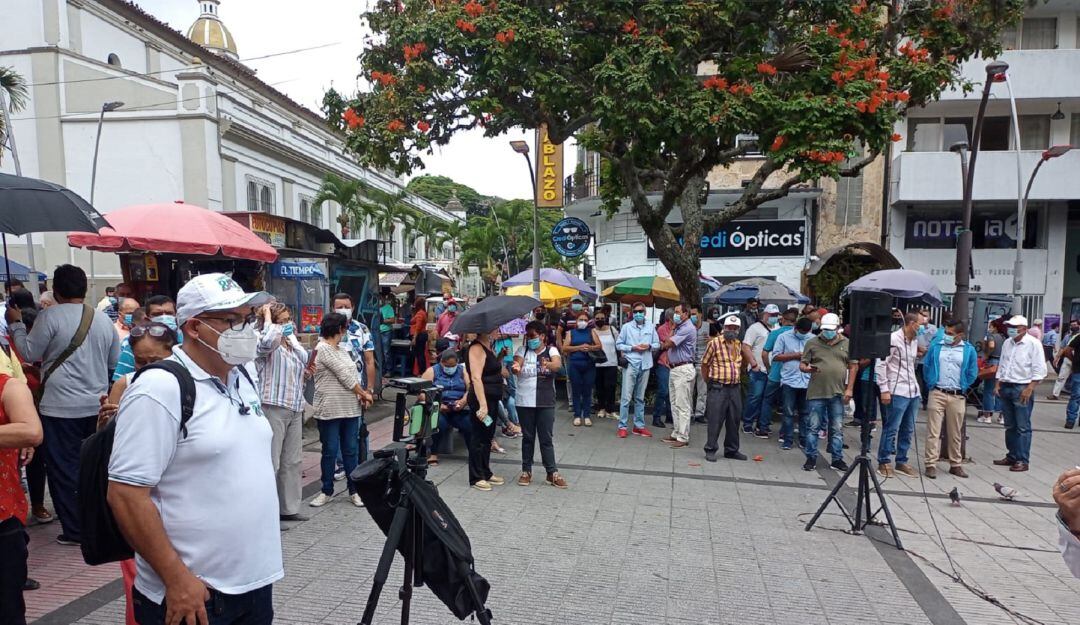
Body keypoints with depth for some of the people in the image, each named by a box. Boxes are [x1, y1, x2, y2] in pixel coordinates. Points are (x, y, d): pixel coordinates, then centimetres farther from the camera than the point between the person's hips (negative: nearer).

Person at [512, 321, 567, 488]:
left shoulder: (551, 350, 1)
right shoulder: (522, 350, 4)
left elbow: (558, 364, -19)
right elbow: (516, 365, -13)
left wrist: (548, 365, -42)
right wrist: (515, 368, -38)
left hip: (546, 402, -1)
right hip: (525, 402, 1)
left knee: (547, 438, 4)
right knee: (527, 437, 10)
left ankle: (552, 473, 11)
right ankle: (526, 471, 21)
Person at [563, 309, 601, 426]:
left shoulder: (591, 331, 10)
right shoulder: (571, 332, 9)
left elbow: (599, 346, 5)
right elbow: (564, 348, -1)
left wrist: (590, 348, -15)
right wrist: (579, 347, -12)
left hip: (589, 365, 0)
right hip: (574, 365, 0)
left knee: (587, 391, 2)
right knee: (576, 391, 3)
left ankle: (587, 415, 10)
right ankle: (577, 416, 10)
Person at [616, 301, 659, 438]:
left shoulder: (651, 327, 8)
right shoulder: (626, 327, 1)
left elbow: (657, 344, 13)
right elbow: (618, 344, 2)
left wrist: (649, 346, -8)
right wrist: (633, 348, -11)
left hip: (645, 365, 3)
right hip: (630, 364, -3)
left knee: (640, 397, 12)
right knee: (626, 397, -5)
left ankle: (639, 426, 20)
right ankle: (622, 426, 1)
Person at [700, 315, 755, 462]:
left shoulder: (740, 344, 11)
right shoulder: (714, 342, -7)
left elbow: (743, 365, 23)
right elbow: (704, 364, -2)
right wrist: (710, 380, 1)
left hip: (735, 388, 6)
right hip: (718, 388, -6)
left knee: (734, 420, 12)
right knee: (715, 420, -2)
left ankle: (731, 450, 24)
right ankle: (710, 450, 8)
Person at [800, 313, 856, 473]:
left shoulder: (847, 343, 7)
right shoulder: (812, 343, 3)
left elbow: (852, 367, 8)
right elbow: (802, 365, 4)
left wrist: (849, 389, 1)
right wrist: (807, 368, -20)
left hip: (838, 393, 1)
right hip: (816, 393, -1)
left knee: (837, 428, 9)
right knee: (813, 427, 3)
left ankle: (837, 459, 20)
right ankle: (811, 458, 13)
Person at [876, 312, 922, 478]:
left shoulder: (915, 341, 13)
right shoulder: (893, 339, -10)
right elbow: (880, 364, -13)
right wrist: (884, 389, -15)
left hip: (913, 391, 7)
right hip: (898, 392, -7)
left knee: (907, 430, 11)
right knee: (891, 429, -2)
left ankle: (901, 462, 21)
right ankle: (884, 462, 8)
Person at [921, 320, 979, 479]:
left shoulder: (969, 350, 2)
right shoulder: (935, 345, 3)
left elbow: (972, 373, 10)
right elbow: (926, 366, 10)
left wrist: (962, 387, 8)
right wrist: (931, 384, 6)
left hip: (957, 397, 1)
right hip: (937, 394, -1)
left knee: (955, 433, 11)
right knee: (933, 431, -2)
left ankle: (955, 464, 23)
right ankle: (930, 464, 1)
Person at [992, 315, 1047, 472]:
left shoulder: (1033, 343, -8)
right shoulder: (1007, 343, 13)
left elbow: (1040, 369, -11)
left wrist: (1029, 389, -17)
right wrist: (997, 384, 11)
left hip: (1022, 389, -7)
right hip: (1006, 387, 7)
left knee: (1023, 427, -2)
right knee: (1010, 426, 13)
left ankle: (1023, 460, 3)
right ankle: (1012, 456, 22)